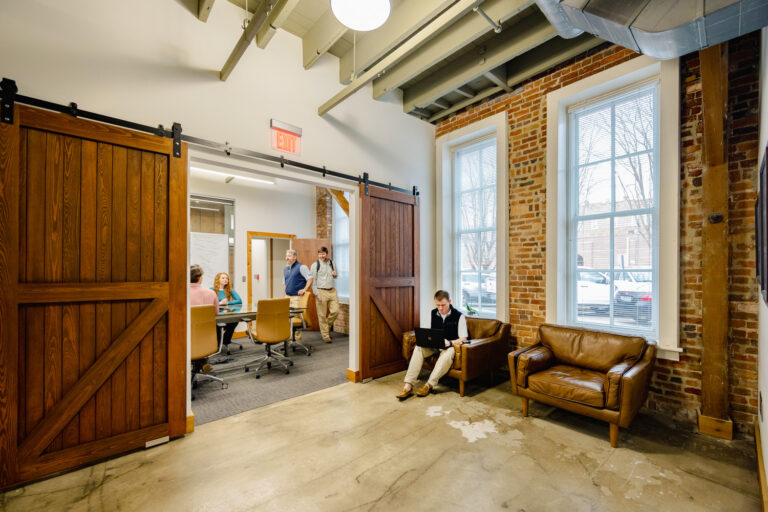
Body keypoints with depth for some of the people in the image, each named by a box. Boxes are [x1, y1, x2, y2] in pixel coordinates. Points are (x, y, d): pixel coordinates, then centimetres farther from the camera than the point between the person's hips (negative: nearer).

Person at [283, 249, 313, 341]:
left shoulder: (301, 267, -6)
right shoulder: (285, 269, 18)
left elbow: (310, 279, -11)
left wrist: (304, 289, -19)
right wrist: (286, 292, 15)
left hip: (297, 297, -7)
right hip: (287, 297, 7)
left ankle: (297, 338, 1)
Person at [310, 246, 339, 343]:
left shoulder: (331, 262, 10)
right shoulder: (315, 265, -4)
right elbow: (313, 281, -5)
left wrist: (335, 275, -1)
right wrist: (317, 294, -12)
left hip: (332, 291, 4)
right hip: (321, 291, -4)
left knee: (335, 311, 0)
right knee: (322, 315, 0)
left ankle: (328, 327, 26)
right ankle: (326, 336, 13)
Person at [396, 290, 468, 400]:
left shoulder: (459, 316, -8)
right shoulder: (433, 313, 4)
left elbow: (463, 338, -9)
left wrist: (449, 343, -26)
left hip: (450, 345, -3)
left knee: (448, 353, -39)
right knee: (418, 348, -26)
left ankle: (429, 385, -31)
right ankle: (408, 386, -31)